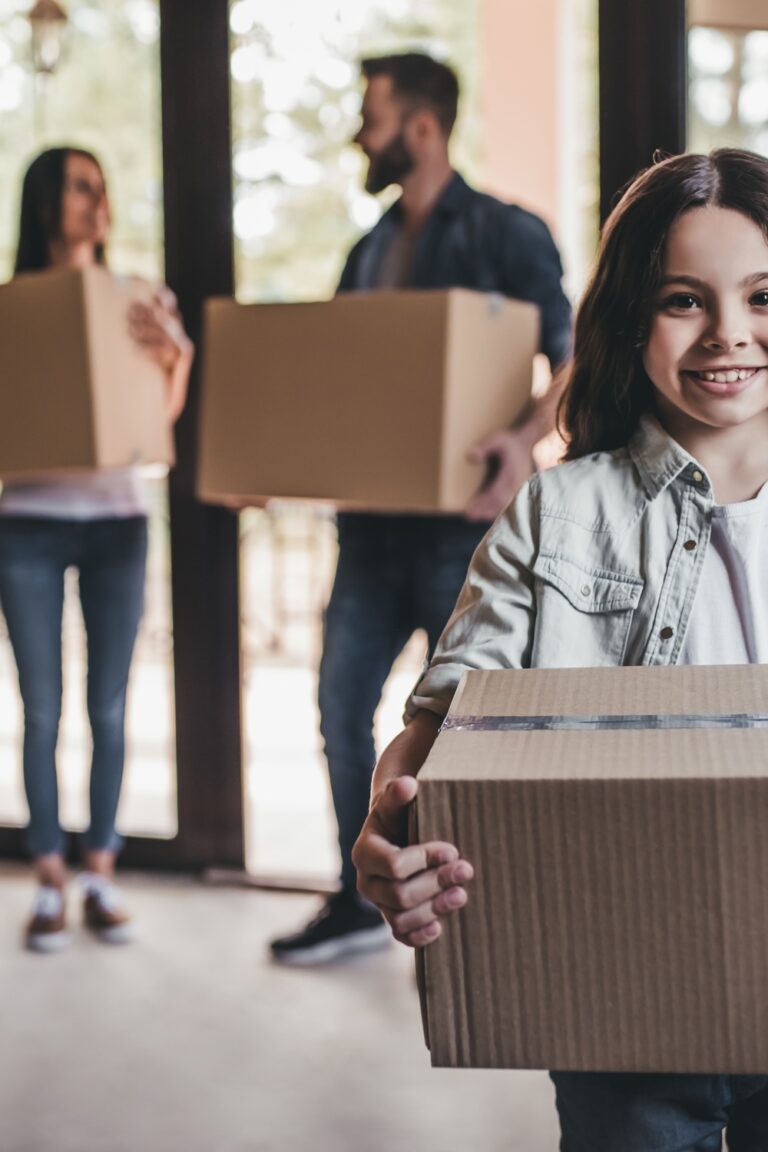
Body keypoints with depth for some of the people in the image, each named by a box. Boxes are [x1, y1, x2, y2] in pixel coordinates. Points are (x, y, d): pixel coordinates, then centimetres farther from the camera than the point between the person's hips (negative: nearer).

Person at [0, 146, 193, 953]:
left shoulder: (138, 301, 5)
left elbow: (165, 412, -2)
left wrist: (172, 354, -21)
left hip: (116, 519, 1)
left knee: (109, 707, 3)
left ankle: (100, 876, 12)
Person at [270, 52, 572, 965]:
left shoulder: (506, 235, -6)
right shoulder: (370, 253, 16)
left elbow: (571, 357, -14)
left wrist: (529, 435, -32)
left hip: (462, 521, -7)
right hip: (374, 516, 7)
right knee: (342, 707, 8)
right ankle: (357, 904, 22)